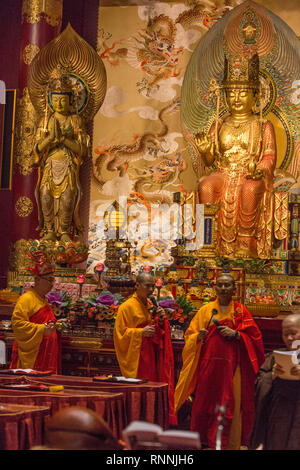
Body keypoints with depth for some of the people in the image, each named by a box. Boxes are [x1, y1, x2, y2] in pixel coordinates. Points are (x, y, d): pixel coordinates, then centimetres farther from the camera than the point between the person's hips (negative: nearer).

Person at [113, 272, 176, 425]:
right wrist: (140, 332, -19)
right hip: (137, 357, -7)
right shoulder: (127, 307, -6)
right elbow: (120, 333, -9)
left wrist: (161, 320, -1)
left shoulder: (151, 306, 16)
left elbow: (159, 331, 19)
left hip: (153, 357, 7)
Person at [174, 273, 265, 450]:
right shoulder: (205, 310, 10)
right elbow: (189, 334, 10)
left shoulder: (241, 311, 5)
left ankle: (230, 444, 5)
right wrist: (198, 336, -11)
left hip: (232, 366, -1)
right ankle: (206, 441, 12)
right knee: (206, 403, 1)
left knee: (230, 406, -3)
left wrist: (235, 334, -13)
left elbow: (254, 337, 2)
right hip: (208, 365, 2)